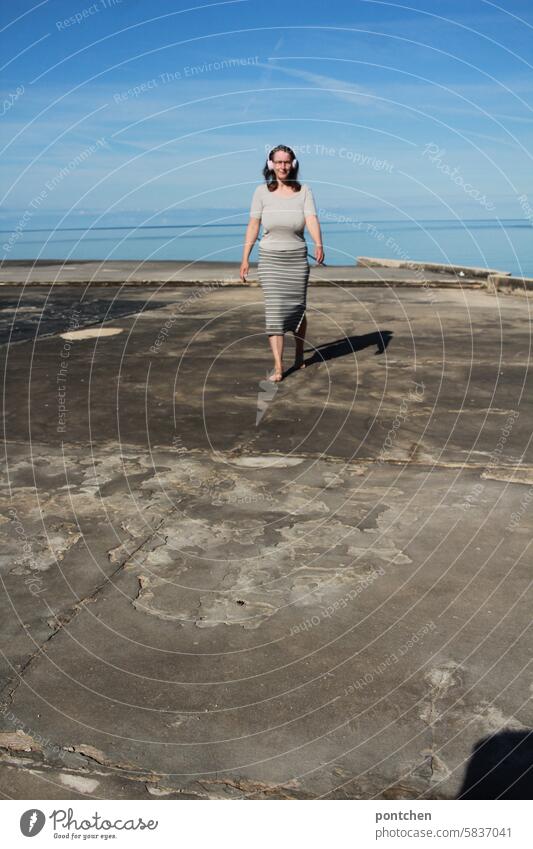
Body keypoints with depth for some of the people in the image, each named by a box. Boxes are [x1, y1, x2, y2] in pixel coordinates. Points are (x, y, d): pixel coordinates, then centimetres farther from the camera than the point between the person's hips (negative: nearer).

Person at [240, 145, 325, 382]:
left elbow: (312, 220, -13)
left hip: (297, 258, 1)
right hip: (270, 258, -1)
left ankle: (299, 356, 31)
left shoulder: (304, 191, 1)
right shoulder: (262, 191, 1)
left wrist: (318, 245, -31)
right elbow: (253, 226, 2)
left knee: (297, 309, 9)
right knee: (274, 310, -9)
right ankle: (278, 367, -8)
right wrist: (245, 259, -1)